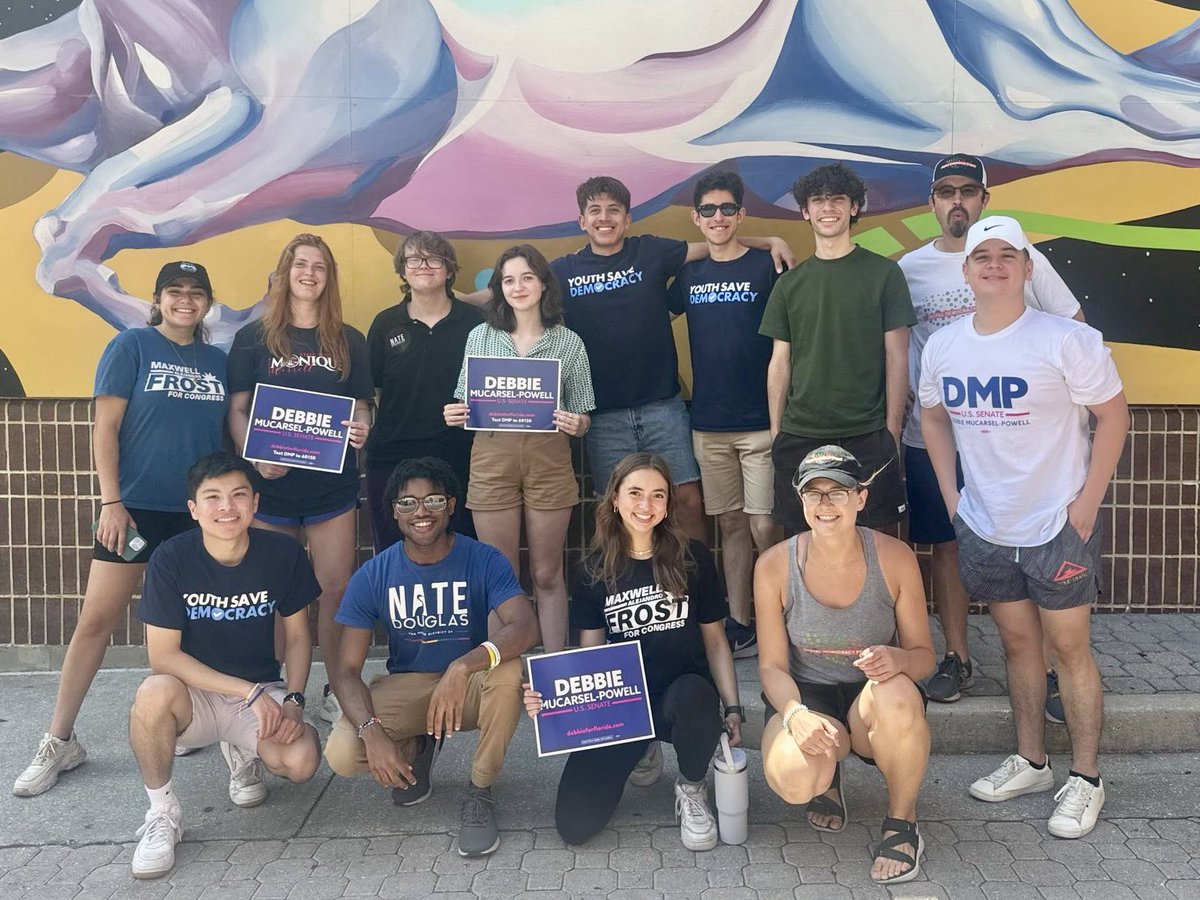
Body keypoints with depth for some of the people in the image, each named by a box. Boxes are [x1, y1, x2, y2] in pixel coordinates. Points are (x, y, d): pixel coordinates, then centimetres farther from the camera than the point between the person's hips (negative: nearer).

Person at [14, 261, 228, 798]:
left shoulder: (217, 361, 9)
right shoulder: (132, 346, -1)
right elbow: (105, 426, -5)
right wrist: (111, 501, -11)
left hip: (197, 511, 4)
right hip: (135, 506, -3)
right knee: (97, 619, -1)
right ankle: (59, 741, 10)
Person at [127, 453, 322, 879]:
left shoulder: (283, 553, -10)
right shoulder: (171, 559, -16)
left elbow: (297, 636, 2)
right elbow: (163, 655, -17)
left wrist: (293, 701, -15)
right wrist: (251, 692, -24)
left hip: (262, 693, 2)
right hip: (193, 693, -1)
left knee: (302, 761, -26)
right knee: (154, 692, -36)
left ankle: (244, 753, 13)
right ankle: (163, 813, -10)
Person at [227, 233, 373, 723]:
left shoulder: (349, 341, 9)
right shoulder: (253, 338, 4)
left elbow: (361, 406, 11)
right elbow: (237, 410, 2)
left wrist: (361, 430, -12)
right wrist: (256, 458, -15)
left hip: (332, 482, 1)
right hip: (271, 482, -1)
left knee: (335, 588, 3)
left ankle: (337, 688, 15)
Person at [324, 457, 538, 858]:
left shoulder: (484, 561, -14)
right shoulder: (373, 576, -9)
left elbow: (525, 628, -30)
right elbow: (345, 668, -11)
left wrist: (462, 667, -47)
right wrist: (372, 731, -29)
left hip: (471, 687, -1)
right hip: (406, 687, 2)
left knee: (508, 670, -35)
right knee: (342, 754, -25)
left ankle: (480, 794, -13)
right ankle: (418, 748, 12)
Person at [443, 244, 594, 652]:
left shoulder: (568, 342, 6)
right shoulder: (480, 337, 8)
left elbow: (583, 420, 8)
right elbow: (467, 406, 14)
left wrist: (576, 424, -14)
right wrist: (455, 416, -7)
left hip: (549, 460, -1)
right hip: (492, 458, 1)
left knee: (547, 574, 7)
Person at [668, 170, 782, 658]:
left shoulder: (767, 267, -2)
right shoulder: (689, 275, 10)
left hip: (761, 422, -4)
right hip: (708, 425, 4)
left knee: (764, 527, -5)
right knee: (731, 525, 11)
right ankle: (739, 628, 20)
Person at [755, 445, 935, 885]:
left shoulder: (895, 558, -12)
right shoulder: (774, 565, -12)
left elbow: (924, 655, -5)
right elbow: (772, 665, -7)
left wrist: (896, 659, -31)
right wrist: (795, 715, -29)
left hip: (873, 700, 0)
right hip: (805, 696, 0)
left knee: (897, 697, -38)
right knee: (793, 779, -33)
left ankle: (902, 823, -8)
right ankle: (827, 779, 10)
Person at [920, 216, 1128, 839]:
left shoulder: (1065, 340, -14)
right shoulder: (942, 347, 0)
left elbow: (1113, 415, -7)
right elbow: (933, 418, 14)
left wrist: (1088, 501, -12)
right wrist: (952, 498, 7)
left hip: (1058, 525, -4)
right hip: (984, 528, 4)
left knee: (1069, 647, 4)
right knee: (1017, 641, 15)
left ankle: (1085, 780, 18)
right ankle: (1031, 762, 30)